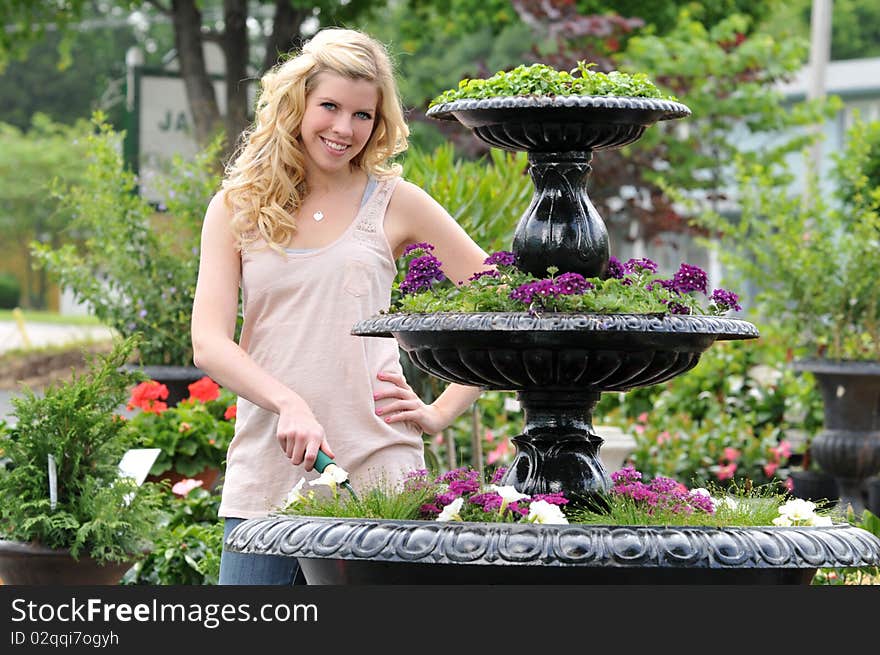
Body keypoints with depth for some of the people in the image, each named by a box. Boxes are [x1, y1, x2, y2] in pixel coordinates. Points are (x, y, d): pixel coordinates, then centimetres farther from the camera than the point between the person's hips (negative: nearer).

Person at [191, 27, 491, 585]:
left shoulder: (393, 202, 7)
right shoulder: (236, 209, 9)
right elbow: (208, 344, -1)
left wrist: (441, 413, 0)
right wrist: (288, 402, -18)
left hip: (376, 468, -1)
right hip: (265, 472, 1)